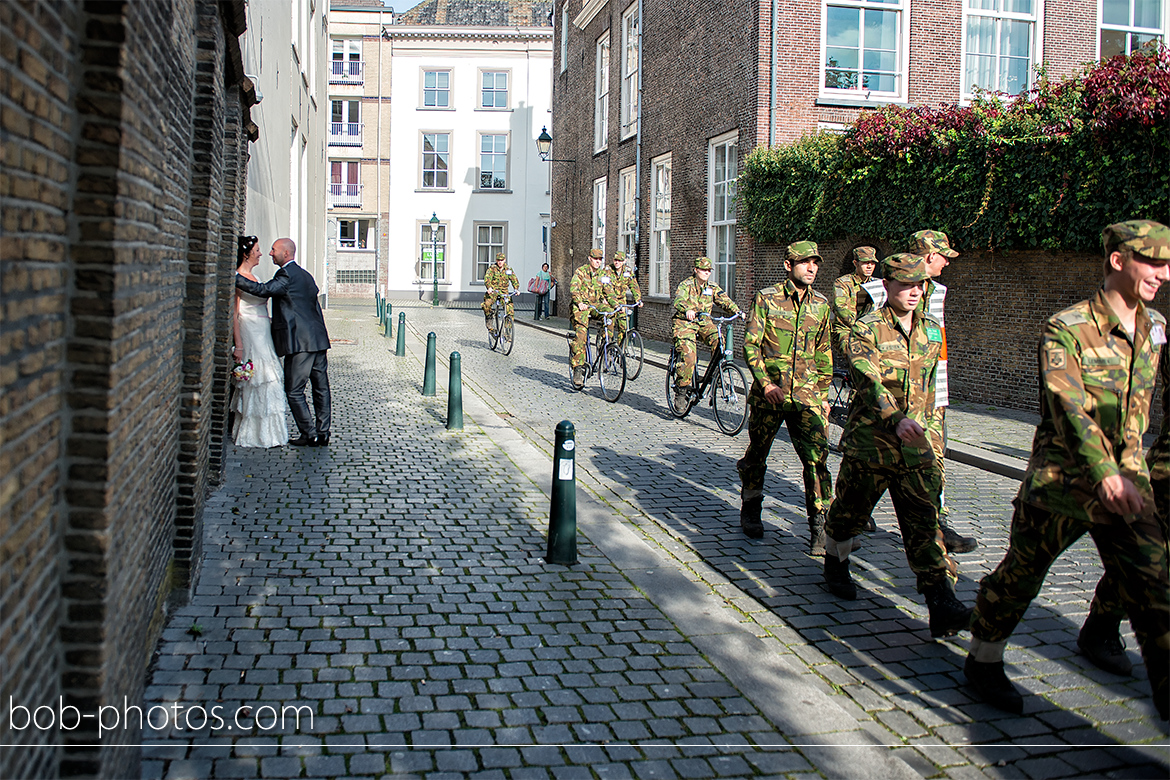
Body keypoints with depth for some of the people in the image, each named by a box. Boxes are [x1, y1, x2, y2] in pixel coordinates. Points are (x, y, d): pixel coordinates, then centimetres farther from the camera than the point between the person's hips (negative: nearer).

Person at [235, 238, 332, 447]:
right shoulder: (305, 275, 18)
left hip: (300, 343, -9)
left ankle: (309, 435, 1)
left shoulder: (286, 275, -10)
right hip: (318, 340, 9)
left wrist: (235, 277, -19)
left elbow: (264, 290, -23)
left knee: (294, 391, -1)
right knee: (321, 388, 10)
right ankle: (322, 434, 15)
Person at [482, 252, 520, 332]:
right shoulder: (492, 269, -2)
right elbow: (487, 278, -16)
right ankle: (488, 317, -2)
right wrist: (489, 287, -36)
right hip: (493, 291, -2)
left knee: (510, 310, -13)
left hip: (504, 292, 2)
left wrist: (517, 289, -22)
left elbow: (514, 280, -3)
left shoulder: (508, 270, 5)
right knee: (487, 304, -30)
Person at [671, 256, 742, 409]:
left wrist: (737, 311, -26)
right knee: (688, 357, -19)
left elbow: (725, 300, -6)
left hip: (703, 322, 4)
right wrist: (687, 310, -51)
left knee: (718, 340, -25)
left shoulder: (712, 288, 7)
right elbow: (679, 300, -28)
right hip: (685, 323, -4)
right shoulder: (686, 285, -8)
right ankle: (681, 391, -8)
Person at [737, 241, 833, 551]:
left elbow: (823, 354, 17)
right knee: (756, 454, 10)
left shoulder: (821, 304, 9)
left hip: (806, 396, 2)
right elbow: (750, 344, -5)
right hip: (769, 394, -2)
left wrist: (823, 395, 14)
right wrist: (766, 384, -14)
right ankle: (750, 511, 31)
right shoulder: (767, 299, -2)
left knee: (817, 457, -9)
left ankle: (819, 526, -4)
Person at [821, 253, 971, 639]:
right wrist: (896, 419, -41)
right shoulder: (867, 328, -10)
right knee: (849, 511, 14)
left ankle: (942, 606, -10)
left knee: (924, 522, -5)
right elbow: (868, 379, -26)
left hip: (917, 446, 3)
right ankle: (835, 564, 42)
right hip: (870, 441, -3)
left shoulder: (931, 329, 10)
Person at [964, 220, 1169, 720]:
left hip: (1129, 484, 5)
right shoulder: (1066, 329, -13)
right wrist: (1104, 472, -37)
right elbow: (1069, 403, -27)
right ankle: (982, 662, 31)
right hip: (1060, 484, -5)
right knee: (1018, 577, 10)